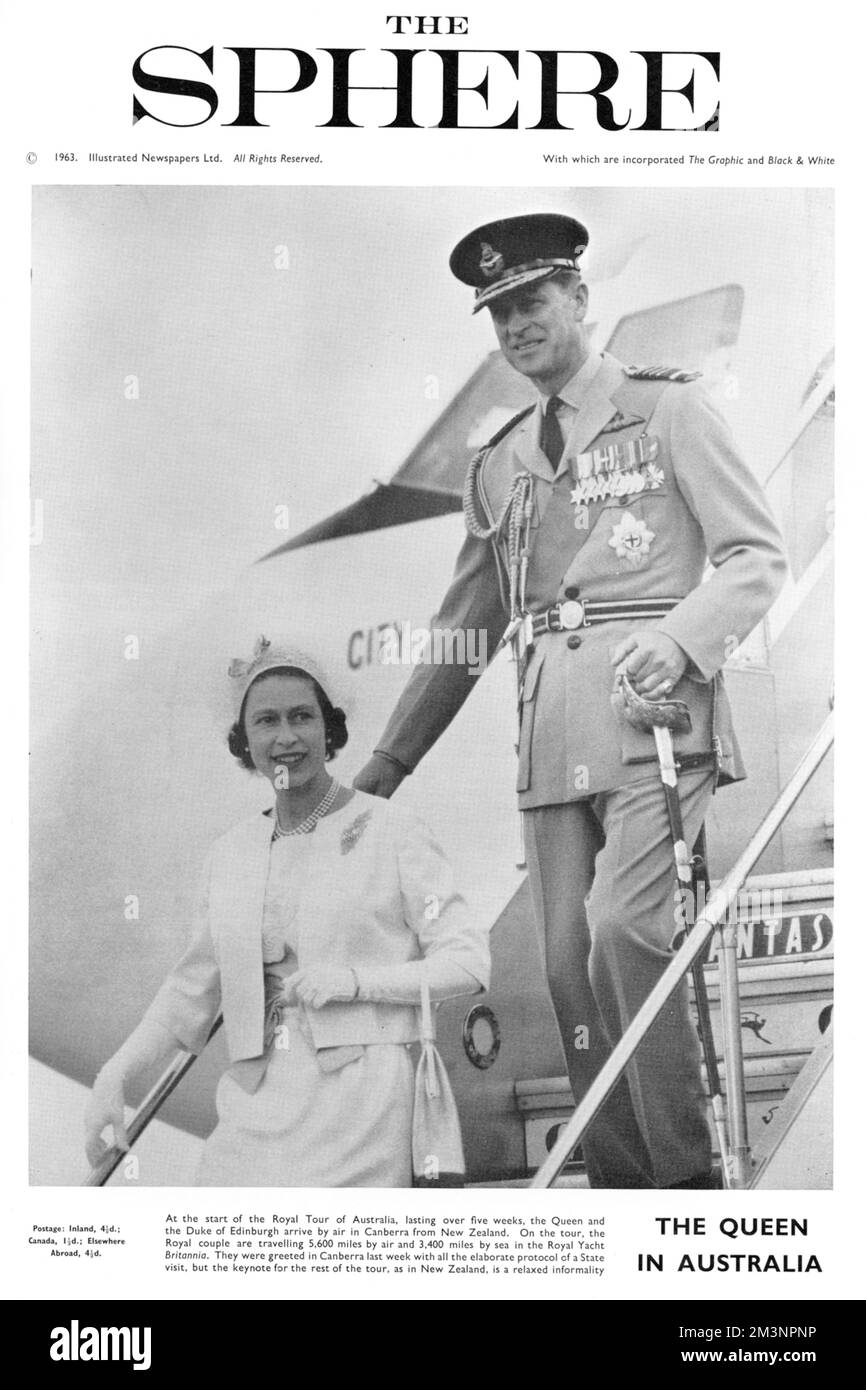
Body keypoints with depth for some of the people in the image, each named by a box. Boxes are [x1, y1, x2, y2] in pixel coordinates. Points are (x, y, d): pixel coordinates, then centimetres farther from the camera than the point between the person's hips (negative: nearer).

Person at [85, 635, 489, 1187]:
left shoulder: (392, 832, -1)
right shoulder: (230, 853, 12)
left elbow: (468, 963, -3)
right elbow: (194, 988, 19)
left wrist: (354, 978, -14)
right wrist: (116, 1076, 10)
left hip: (361, 1100, -4)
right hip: (255, 1107, 4)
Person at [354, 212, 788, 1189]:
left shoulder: (665, 405, 8)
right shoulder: (497, 465, 21)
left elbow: (757, 556, 2)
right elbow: (463, 625, 24)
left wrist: (679, 637, -18)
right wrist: (385, 764, 20)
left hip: (655, 708, -5)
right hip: (550, 733, 5)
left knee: (622, 930, -20)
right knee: (568, 966, 1)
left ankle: (688, 1174, -7)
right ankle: (619, 1183, 11)